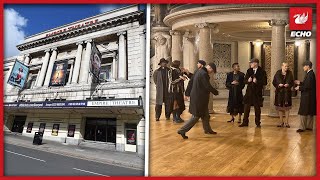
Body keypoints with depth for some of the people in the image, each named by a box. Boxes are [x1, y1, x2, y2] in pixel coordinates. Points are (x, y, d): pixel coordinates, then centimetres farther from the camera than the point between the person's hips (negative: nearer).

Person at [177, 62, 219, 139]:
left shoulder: (198, 71, 10)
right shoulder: (204, 74, -19)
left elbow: (190, 82, 14)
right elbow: (208, 87, -18)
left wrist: (188, 93, 17)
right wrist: (216, 92, -1)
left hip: (196, 96, 10)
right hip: (199, 98, -10)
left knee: (205, 114, 21)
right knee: (196, 116, -3)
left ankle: (207, 129, 35)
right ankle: (182, 130, -2)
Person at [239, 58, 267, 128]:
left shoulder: (262, 72, -5)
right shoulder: (249, 71, 8)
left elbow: (264, 82, -8)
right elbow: (245, 80, 11)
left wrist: (257, 81, -20)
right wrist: (248, 80, -10)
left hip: (257, 92, -4)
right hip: (249, 91, 4)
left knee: (257, 108, 5)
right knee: (246, 107, 4)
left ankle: (258, 123, 16)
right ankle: (245, 122, 12)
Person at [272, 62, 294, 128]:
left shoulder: (289, 74, 1)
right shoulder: (278, 73, -1)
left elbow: (292, 83, 6)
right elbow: (274, 82, 3)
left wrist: (288, 85, -14)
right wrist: (278, 85, -14)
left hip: (287, 92, 0)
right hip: (279, 92, 0)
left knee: (286, 108, 0)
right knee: (280, 108, 5)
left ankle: (286, 122, 8)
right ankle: (281, 122, 16)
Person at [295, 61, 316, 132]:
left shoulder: (310, 74, -19)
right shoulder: (310, 73, 12)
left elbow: (308, 86, -23)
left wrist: (299, 88, -12)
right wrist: (300, 83, 12)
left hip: (307, 96, -10)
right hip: (310, 96, 10)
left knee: (303, 112, -4)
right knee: (310, 112, 14)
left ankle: (302, 127, 0)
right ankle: (309, 126, 22)